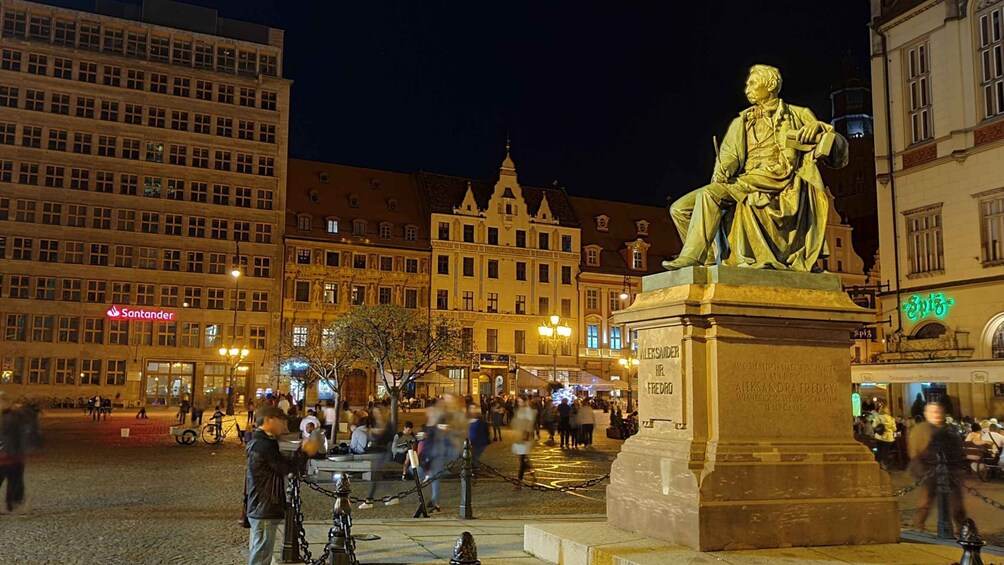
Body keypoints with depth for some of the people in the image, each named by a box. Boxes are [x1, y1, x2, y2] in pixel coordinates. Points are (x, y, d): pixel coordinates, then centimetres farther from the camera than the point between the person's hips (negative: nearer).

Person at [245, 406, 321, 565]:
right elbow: (286, 468, -17)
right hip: (265, 511, -10)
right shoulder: (264, 445, -19)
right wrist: (305, 453, -5)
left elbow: (282, 466, 15)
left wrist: (301, 451, 8)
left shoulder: (260, 443, 14)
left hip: (260, 509, 10)